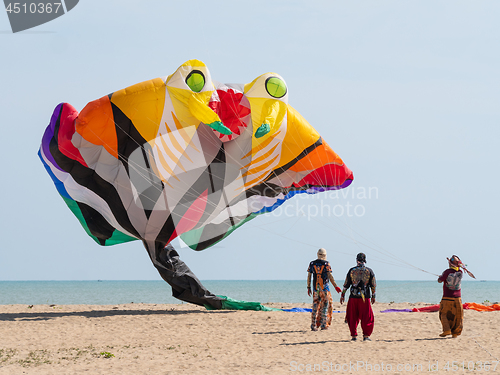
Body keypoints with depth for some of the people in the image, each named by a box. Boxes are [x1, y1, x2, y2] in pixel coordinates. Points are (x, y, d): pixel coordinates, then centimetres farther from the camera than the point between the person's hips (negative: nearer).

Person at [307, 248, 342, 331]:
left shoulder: (312, 264, 6)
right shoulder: (326, 263, -3)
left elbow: (309, 276, 5)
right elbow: (330, 276, -7)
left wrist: (308, 287, 12)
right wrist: (335, 286, -2)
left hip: (315, 287, 3)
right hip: (324, 287, -3)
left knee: (315, 306, 7)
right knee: (325, 305, 5)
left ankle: (313, 325, 3)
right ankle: (324, 324, 3)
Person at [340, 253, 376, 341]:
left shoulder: (352, 271, 2)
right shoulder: (369, 271, 1)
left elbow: (346, 285, 4)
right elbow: (373, 285, 4)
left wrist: (342, 295, 12)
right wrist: (373, 296, 16)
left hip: (353, 297, 1)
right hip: (365, 298, -1)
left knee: (352, 317, 9)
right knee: (367, 317, 6)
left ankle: (353, 336, 8)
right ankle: (366, 336, 2)